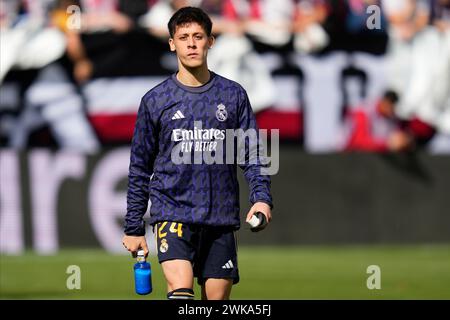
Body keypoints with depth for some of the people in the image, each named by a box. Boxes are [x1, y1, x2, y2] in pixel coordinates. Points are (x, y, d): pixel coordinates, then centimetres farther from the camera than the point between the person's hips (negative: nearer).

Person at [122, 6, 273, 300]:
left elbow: (252, 154, 8)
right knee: (181, 290, -23)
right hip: (172, 212, -2)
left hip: (221, 219, 2)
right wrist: (134, 227, 9)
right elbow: (140, 168, 10)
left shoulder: (233, 95, 8)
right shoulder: (155, 100, 5)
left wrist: (261, 197, -10)